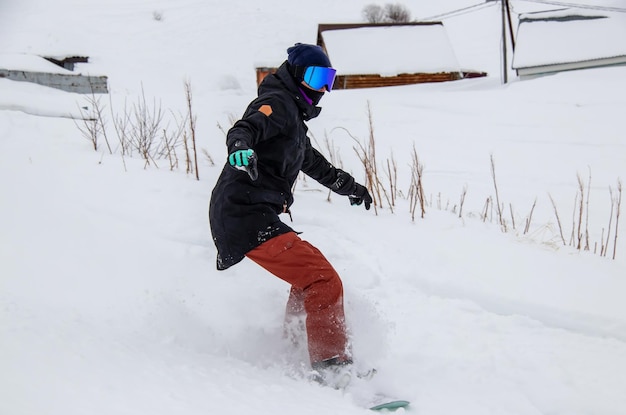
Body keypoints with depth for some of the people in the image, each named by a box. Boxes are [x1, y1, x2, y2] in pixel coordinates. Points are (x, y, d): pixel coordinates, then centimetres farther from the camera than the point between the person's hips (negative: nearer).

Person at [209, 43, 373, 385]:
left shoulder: (294, 119, 27)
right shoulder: (278, 104, -4)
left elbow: (314, 163, 43)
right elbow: (244, 128, -25)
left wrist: (350, 187, 56)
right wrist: (242, 148, -49)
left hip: (255, 217, 11)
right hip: (247, 217, -11)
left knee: (310, 282, 26)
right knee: (324, 282, -18)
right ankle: (332, 363, -17)